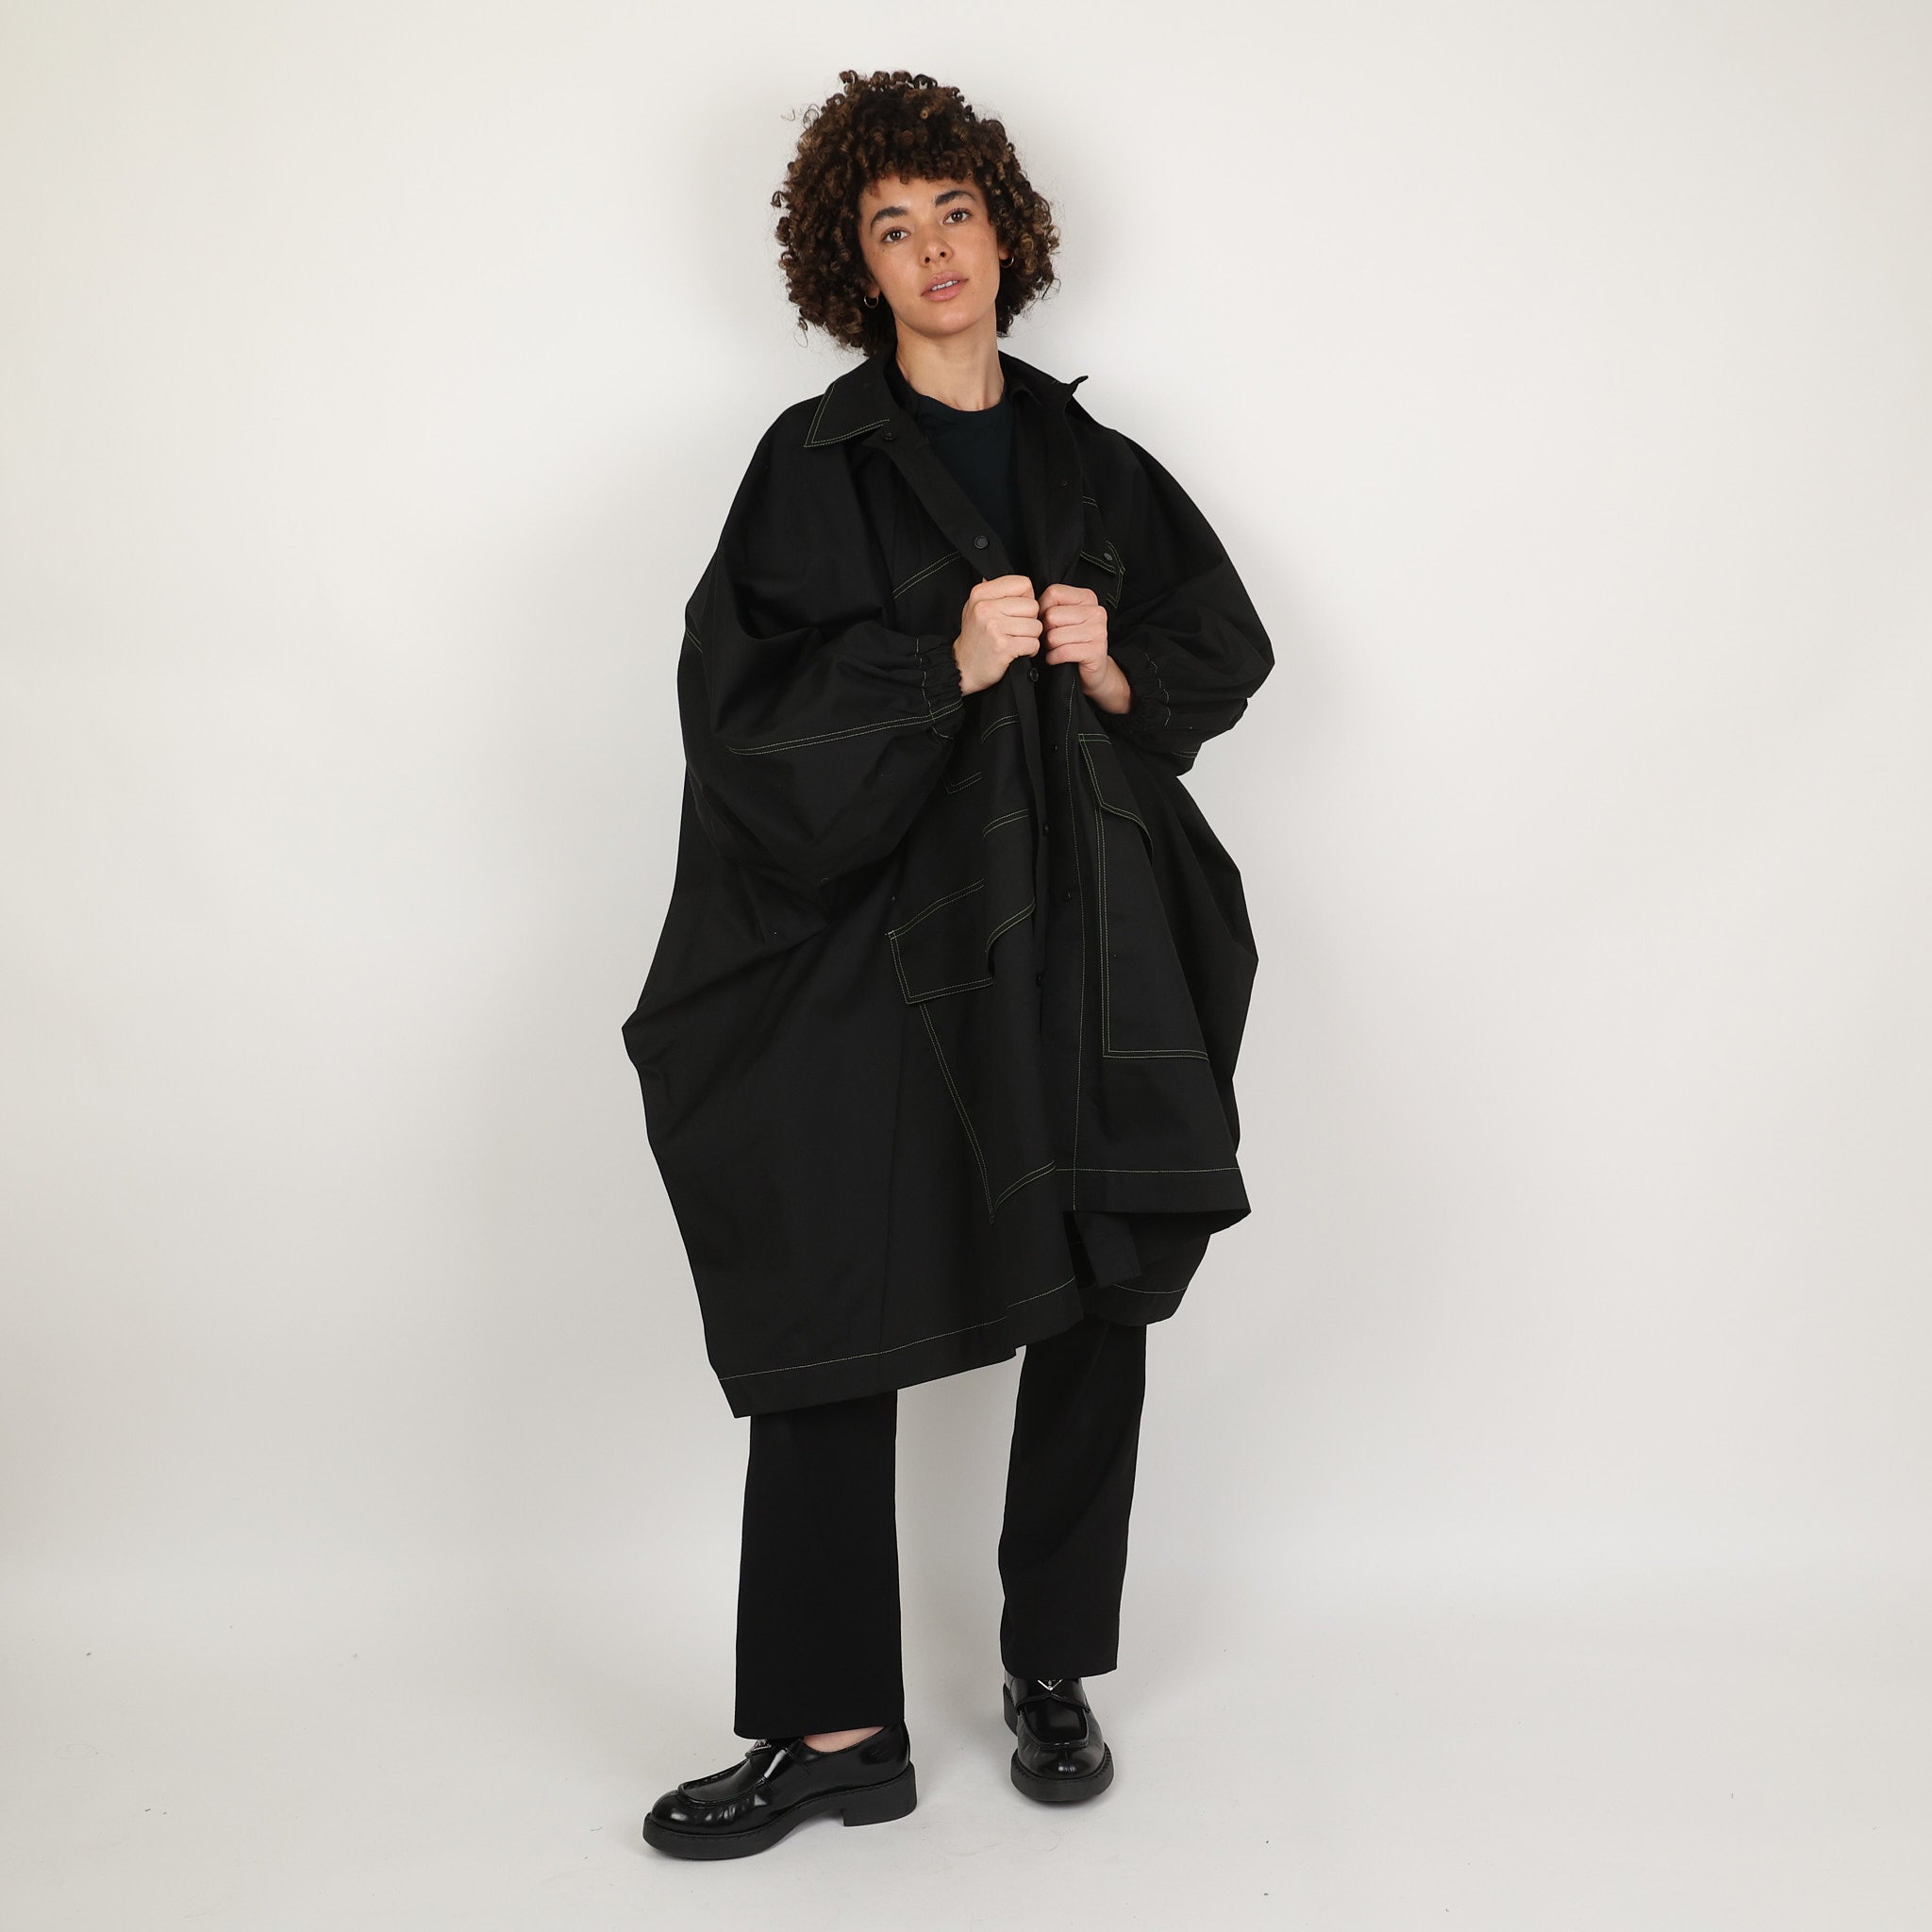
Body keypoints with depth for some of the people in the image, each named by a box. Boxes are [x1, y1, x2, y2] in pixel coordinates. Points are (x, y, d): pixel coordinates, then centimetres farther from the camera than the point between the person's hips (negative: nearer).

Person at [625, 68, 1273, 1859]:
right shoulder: (815, 462, 2)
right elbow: (740, 696, -8)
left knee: (1098, 1308, 7)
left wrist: (1118, 670, -5)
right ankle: (836, 1731, 10)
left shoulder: (1095, 466, 13)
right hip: (876, 938, -3)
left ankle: (1054, 1674, 25)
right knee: (828, 1325, -3)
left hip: (1088, 935, 4)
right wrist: (945, 662, -18)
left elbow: (1230, 648, 15)